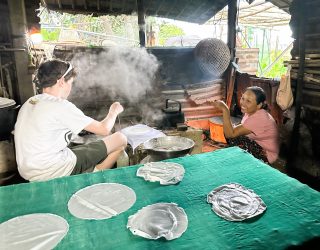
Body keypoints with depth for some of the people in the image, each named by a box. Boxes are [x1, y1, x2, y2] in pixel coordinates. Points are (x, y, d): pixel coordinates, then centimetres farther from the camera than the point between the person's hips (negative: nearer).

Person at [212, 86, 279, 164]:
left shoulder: (260, 118, -28)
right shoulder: (250, 112, -1)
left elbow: (230, 134, -31)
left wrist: (225, 110, -34)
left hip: (265, 155, -8)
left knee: (231, 139, -20)